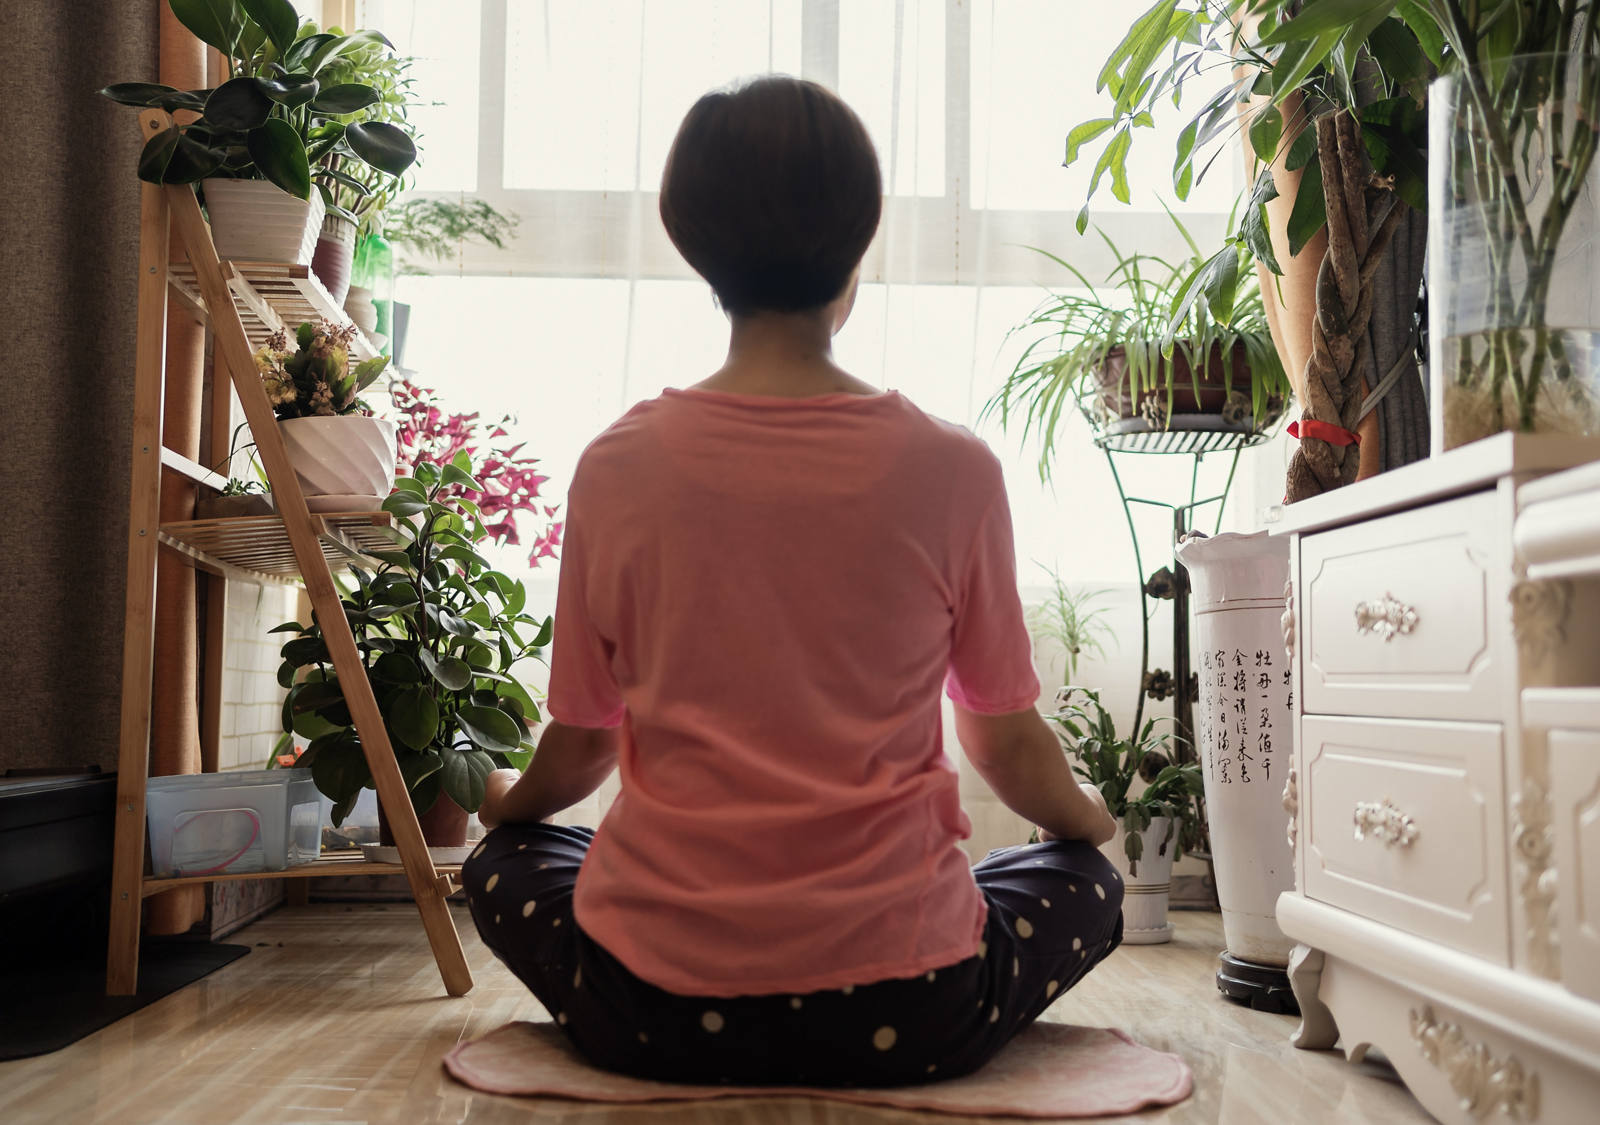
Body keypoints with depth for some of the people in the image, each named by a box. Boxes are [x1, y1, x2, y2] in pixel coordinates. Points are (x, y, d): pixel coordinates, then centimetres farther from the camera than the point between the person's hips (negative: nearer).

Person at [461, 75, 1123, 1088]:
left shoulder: (618, 470, -6)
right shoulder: (951, 470, -8)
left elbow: (578, 748, 6)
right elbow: (1010, 747, 3)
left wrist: (508, 801, 31)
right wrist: (1086, 815, 27)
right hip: (904, 1019, 0)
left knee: (505, 863, 31)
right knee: (1085, 884, 27)